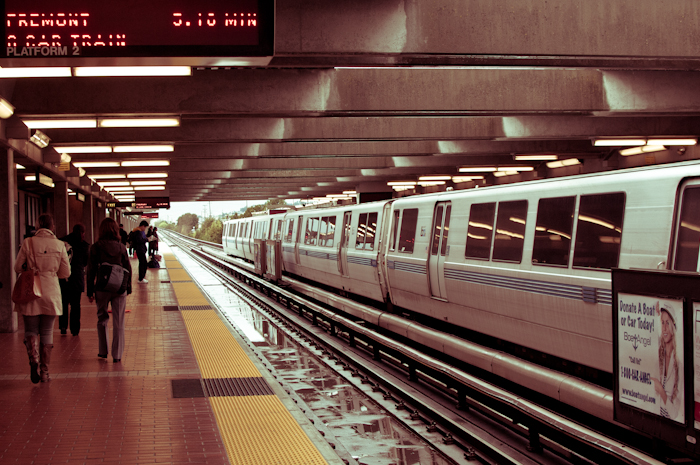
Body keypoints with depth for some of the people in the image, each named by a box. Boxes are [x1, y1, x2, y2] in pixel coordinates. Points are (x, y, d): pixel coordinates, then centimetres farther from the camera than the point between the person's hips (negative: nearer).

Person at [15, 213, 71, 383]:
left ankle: (34, 358, -18)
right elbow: (66, 272, 4)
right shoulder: (59, 245, -2)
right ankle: (44, 372, 13)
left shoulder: (28, 243, -5)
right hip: (51, 292, 1)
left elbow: (18, 268, 1)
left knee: (31, 330, 10)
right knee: (47, 332, 11)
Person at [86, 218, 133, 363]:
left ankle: (103, 351, 21)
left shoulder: (96, 247, -6)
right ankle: (117, 355, 6)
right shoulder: (121, 247, -1)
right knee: (118, 322, 5)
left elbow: (91, 271, -5)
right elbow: (128, 269, 3)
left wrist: (90, 291, 2)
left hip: (102, 288, -1)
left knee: (102, 320, 17)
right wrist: (128, 288, 14)